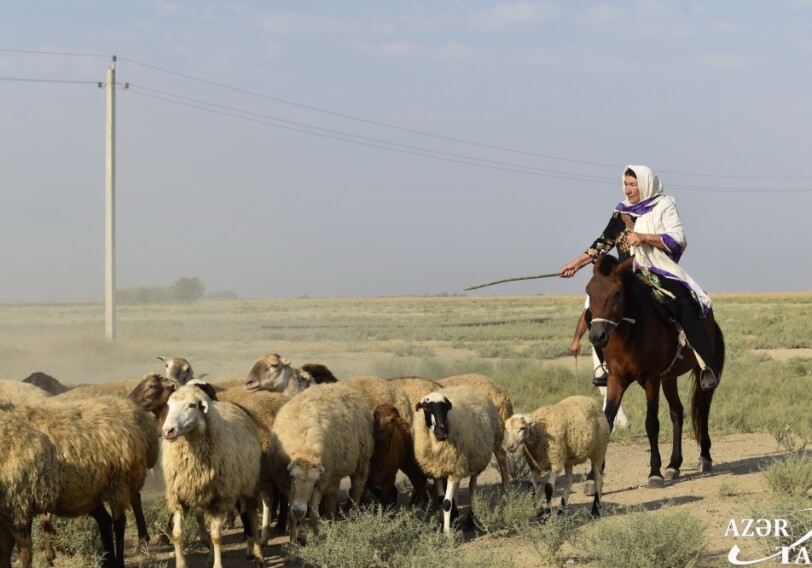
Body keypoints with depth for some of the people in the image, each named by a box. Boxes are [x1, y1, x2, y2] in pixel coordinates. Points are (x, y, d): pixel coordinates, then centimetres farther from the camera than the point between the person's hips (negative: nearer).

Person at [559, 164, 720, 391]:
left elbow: (678, 240, -10)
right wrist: (576, 263, 17)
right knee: (594, 311, -13)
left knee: (686, 305, -33)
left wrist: (644, 237, -19)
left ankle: (708, 366, -32)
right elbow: (603, 243, 23)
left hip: (660, 273, -5)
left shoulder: (664, 207, 3)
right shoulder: (621, 213, 16)